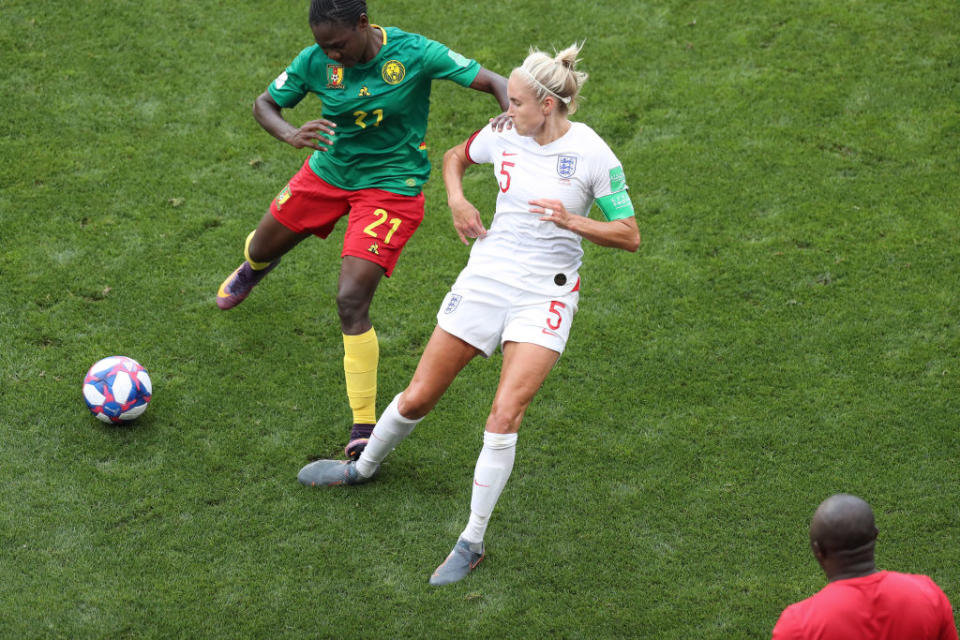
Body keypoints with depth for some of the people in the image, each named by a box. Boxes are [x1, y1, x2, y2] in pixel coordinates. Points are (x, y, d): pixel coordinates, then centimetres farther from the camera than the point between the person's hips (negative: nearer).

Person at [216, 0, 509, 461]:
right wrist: (291, 134, -27)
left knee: (351, 301, -18)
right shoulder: (315, 61, -15)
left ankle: (364, 430, -8)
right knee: (263, 248, 23)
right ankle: (253, 268, 68)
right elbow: (264, 103, -3)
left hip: (390, 187, -5)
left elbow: (493, 82, -21)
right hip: (327, 171, 5)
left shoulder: (413, 53, -23)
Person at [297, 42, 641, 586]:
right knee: (418, 398, 10)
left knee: (505, 416, -18)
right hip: (486, 277, 4)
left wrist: (573, 220, -23)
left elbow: (630, 236, -8)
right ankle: (364, 467, 40)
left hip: (544, 297, -4)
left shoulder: (592, 154, -13)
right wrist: (457, 199, 1)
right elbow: (456, 157, 21)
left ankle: (473, 543, -4)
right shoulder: (503, 136, -1)